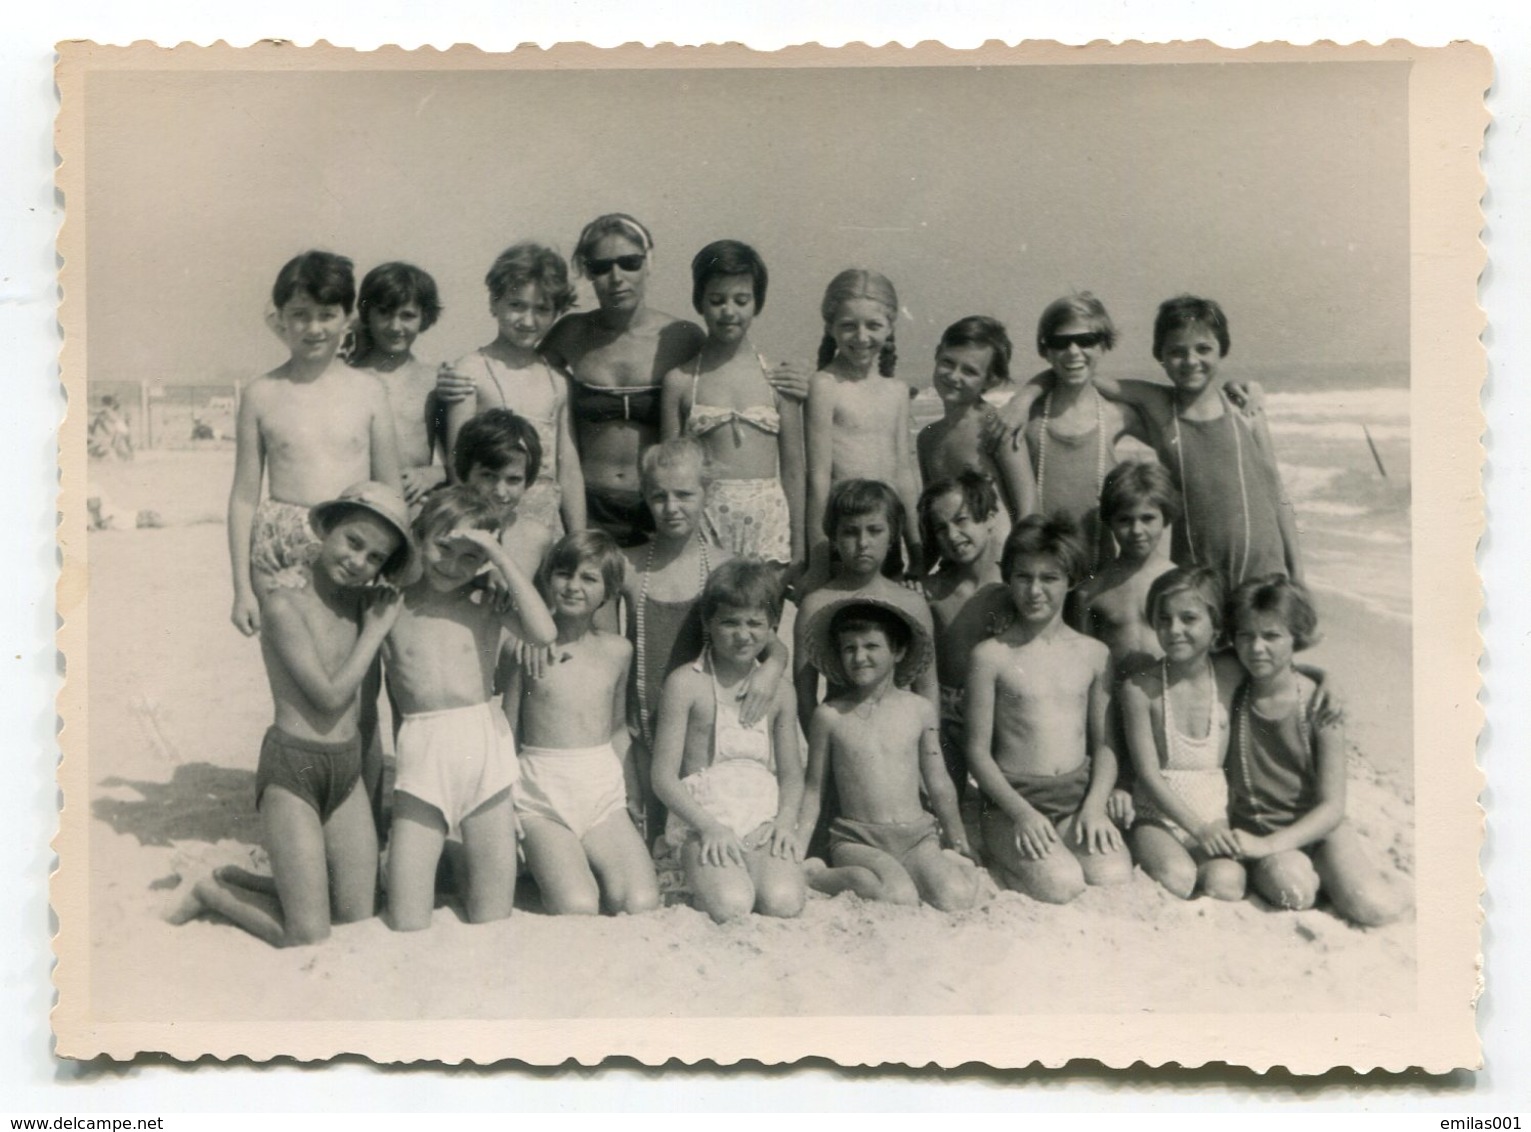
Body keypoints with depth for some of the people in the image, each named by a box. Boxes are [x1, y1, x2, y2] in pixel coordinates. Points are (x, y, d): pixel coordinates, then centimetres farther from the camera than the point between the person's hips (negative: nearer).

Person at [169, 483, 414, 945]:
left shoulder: (361, 598, 4)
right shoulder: (286, 602, -15)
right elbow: (330, 695, -17)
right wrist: (376, 630, -10)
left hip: (348, 770, 7)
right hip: (293, 771, -7)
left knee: (358, 915, 10)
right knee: (310, 938, -4)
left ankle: (236, 881, 27)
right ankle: (214, 893, 21)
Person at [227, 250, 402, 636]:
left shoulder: (369, 391, 5)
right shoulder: (261, 395, 4)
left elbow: (391, 492, 10)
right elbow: (244, 496, 8)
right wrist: (243, 588, 6)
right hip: (282, 558, 0)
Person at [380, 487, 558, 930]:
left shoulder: (488, 602, 3)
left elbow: (542, 632, -18)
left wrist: (501, 558, -16)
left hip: (485, 747, 0)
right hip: (421, 755, 0)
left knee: (492, 920, 7)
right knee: (407, 928, -2)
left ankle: (470, 882, 38)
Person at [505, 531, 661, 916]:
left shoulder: (617, 650, 8)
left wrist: (633, 794, 16)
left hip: (604, 789, 3)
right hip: (541, 797, -3)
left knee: (642, 904, -16)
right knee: (577, 909, -24)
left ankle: (593, 868, 10)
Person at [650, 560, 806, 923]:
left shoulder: (779, 691, 12)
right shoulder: (686, 683, -1)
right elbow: (664, 777, -4)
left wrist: (786, 819, -6)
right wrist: (709, 825, -16)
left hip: (764, 818, 3)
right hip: (703, 819, -3)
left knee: (783, 902, -25)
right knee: (731, 906, -28)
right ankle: (702, 879, 5)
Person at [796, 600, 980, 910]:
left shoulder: (919, 709, 6)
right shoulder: (829, 715, 1)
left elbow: (938, 783, 13)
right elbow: (814, 789, 7)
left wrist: (961, 846, 14)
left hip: (916, 837, 2)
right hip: (857, 839, -1)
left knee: (956, 897, -28)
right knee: (899, 896, -32)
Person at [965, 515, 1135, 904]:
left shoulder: (1094, 654, 9)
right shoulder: (991, 655, -2)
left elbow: (1105, 743, 12)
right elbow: (978, 751, -2)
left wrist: (1096, 805, -5)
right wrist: (1021, 812, -14)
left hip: (1078, 796, 3)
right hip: (1013, 798, -3)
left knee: (1114, 878, -23)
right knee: (1060, 886, -27)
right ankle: (999, 859, 3)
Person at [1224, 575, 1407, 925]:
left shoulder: (1319, 704, -8)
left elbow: (1332, 806, -9)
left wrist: (1268, 845, -22)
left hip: (1317, 827, 1)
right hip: (1256, 828, 0)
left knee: (1376, 908, -22)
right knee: (1292, 889, -33)